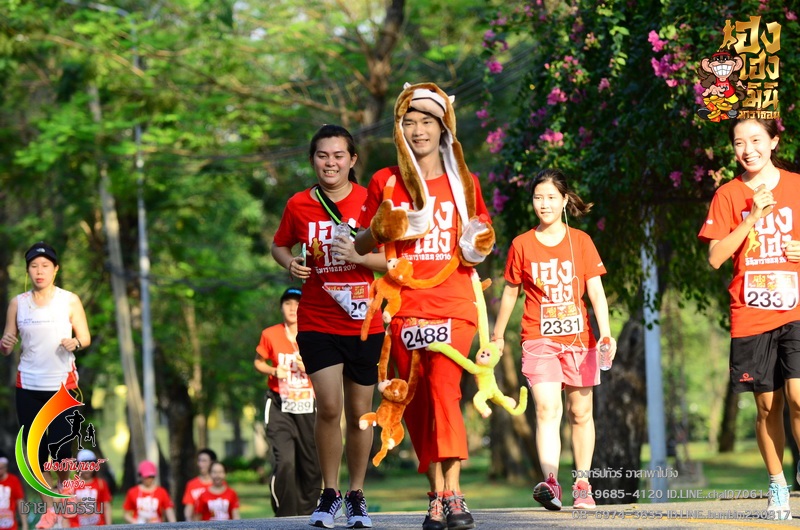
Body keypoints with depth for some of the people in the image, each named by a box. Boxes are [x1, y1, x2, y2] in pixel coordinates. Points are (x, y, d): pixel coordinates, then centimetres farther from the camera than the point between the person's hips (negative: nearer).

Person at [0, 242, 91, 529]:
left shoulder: (70, 301, 0)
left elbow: (85, 337, 4)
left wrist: (75, 342, -18)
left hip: (63, 384, -2)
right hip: (28, 386, 2)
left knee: (60, 448, -9)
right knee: (36, 452, 0)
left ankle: (63, 487, 23)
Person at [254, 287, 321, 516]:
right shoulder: (270, 335, -1)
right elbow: (259, 362, 13)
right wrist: (274, 371, -8)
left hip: (307, 407, 2)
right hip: (280, 407, -2)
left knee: (312, 467, 4)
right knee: (285, 462, -18)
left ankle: (306, 515, 21)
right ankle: (285, 518, -9)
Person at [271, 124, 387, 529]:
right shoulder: (299, 205, 1)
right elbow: (279, 245, 17)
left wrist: (357, 255, -18)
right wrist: (289, 264, -4)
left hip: (363, 323, 0)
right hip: (317, 323, 0)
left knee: (359, 413, 7)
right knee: (329, 407, -13)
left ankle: (356, 495, 23)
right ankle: (329, 493, 5)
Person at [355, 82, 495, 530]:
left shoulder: (464, 182, 11)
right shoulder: (386, 182, 8)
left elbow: (482, 237, 22)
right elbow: (362, 244, 12)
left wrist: (480, 247, -1)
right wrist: (381, 229, -10)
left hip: (453, 303, -1)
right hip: (405, 306, 2)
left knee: (443, 386, -20)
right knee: (416, 402, 0)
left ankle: (453, 494, -26)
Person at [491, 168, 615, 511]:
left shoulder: (580, 241, 3)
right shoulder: (522, 245, 3)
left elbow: (596, 291, -2)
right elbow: (510, 292, 14)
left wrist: (606, 333, -14)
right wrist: (498, 335, 21)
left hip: (578, 338, 1)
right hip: (539, 339, -1)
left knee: (580, 412, 8)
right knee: (547, 409, -18)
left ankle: (582, 484, 19)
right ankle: (550, 483, -31)